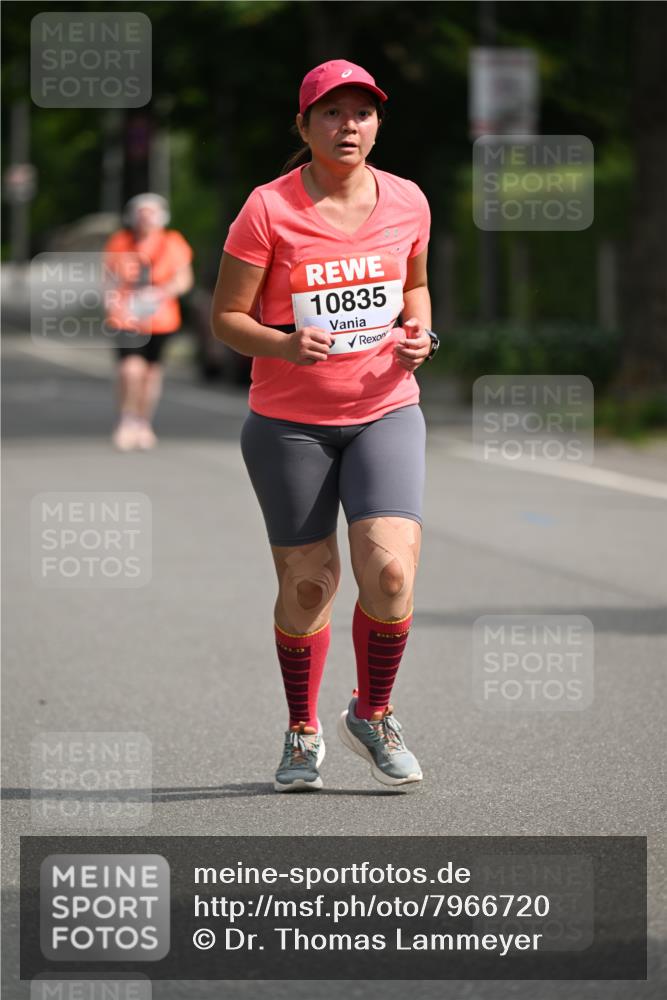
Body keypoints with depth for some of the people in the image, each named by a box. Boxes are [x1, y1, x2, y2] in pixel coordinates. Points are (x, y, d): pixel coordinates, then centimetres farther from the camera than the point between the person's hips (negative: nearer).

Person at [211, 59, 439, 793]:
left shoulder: (407, 202, 1)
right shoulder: (267, 210, -10)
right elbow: (226, 318, -5)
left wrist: (420, 334, -2)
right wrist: (284, 345, -24)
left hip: (385, 412, 2)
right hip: (288, 422, -2)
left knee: (390, 569, -15)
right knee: (306, 583, 2)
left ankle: (371, 716, 9)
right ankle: (302, 733, 26)